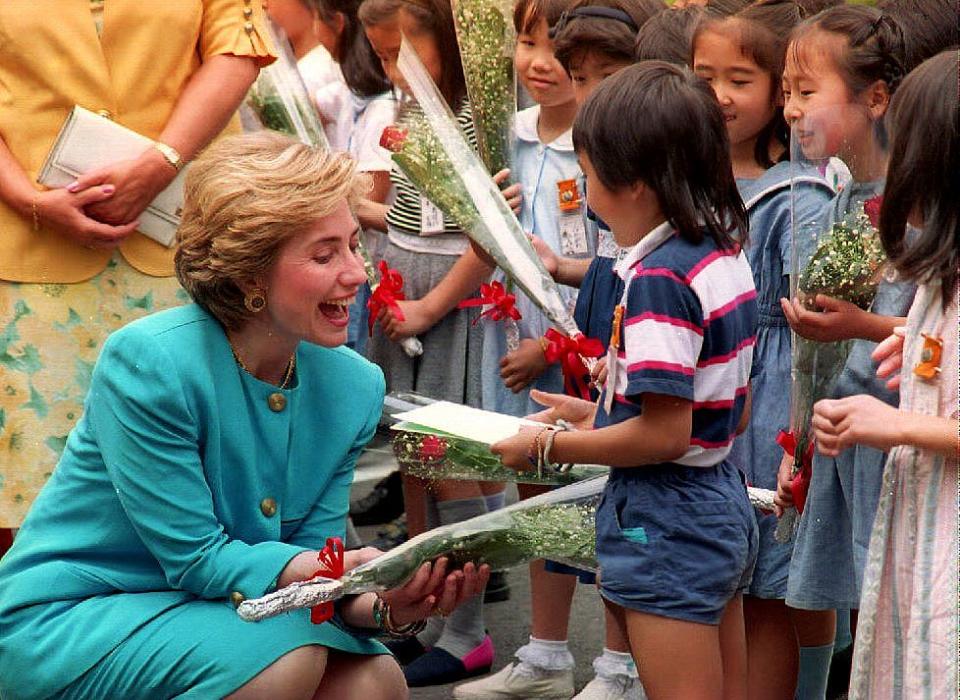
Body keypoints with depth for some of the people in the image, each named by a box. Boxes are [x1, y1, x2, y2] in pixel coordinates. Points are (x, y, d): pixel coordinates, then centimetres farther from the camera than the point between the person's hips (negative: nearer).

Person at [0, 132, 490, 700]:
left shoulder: (354, 386, -3)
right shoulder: (149, 361, -22)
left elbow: (309, 563, -4)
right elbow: (194, 559, -21)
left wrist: (387, 606, -26)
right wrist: (352, 573, -33)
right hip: (64, 620, -5)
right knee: (287, 653, -27)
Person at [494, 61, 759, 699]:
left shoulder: (659, 277, -22)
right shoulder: (726, 257, 6)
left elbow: (663, 434, -24)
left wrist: (548, 447, -12)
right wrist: (601, 414, 17)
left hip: (666, 520, -10)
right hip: (724, 499, 10)